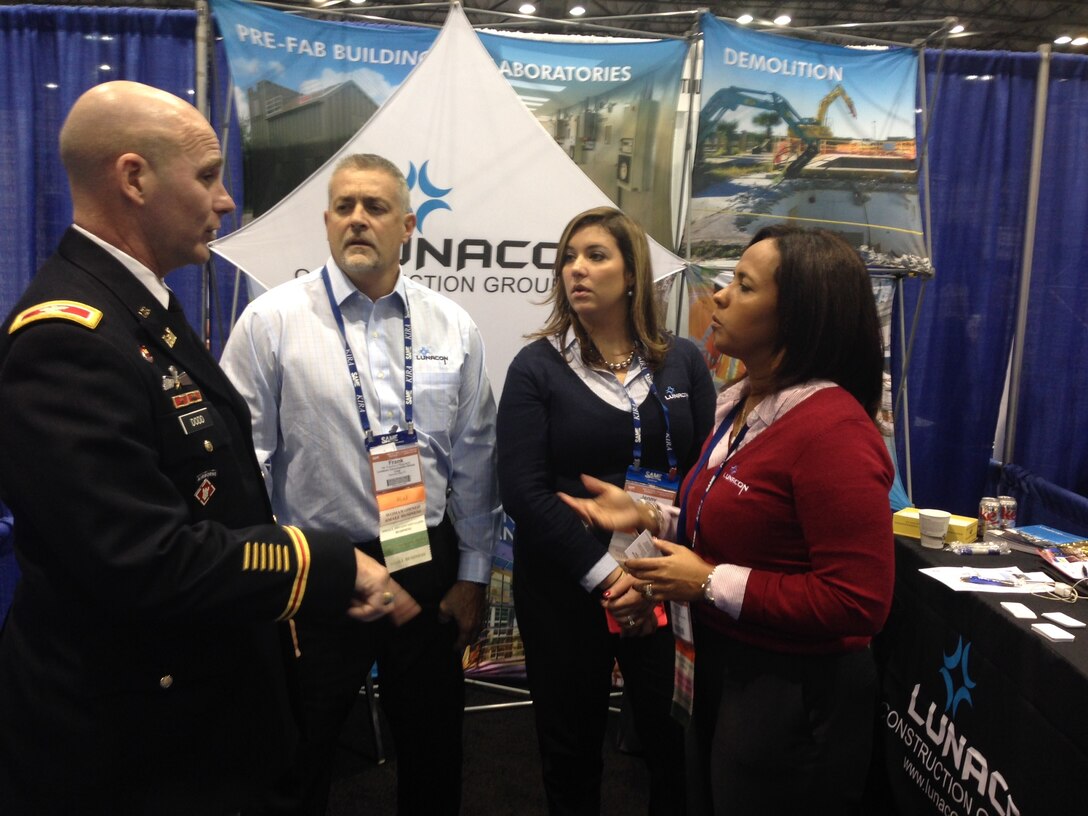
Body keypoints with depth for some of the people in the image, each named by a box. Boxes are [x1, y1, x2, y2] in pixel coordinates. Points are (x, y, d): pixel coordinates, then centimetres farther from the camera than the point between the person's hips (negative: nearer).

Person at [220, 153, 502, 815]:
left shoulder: (453, 327, 1)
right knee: (296, 763, 15)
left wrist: (473, 575, 5)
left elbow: (475, 460, 4)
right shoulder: (272, 321, -7)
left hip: (428, 568, 3)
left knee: (434, 751, 19)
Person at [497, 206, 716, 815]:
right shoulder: (537, 367, -2)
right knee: (572, 748, 13)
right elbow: (525, 492, -10)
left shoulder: (682, 361, 4)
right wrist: (605, 575, -17)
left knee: (676, 743, 8)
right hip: (564, 590, -1)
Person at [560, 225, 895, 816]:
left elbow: (859, 601, -27)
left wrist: (710, 583, -23)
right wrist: (649, 519, 2)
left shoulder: (832, 428, -25)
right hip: (723, 668, 9)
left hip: (792, 694, -9)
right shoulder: (740, 404, 4)